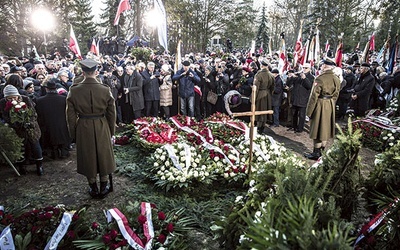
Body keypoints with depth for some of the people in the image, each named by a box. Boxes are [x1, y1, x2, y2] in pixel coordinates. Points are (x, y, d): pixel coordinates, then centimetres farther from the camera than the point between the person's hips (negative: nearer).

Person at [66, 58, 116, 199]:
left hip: (83, 129, 0)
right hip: (102, 128, 0)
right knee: (103, 156, 16)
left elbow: (71, 116, -4)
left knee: (88, 157, 16)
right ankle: (103, 189, 28)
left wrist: (73, 134, 8)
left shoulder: (74, 91, -10)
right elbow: (111, 114, -3)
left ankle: (94, 189, 30)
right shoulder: (105, 90, -10)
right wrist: (111, 131, 9)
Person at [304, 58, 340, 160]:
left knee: (318, 128, 2)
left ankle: (316, 153, 10)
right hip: (331, 105, 7)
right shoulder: (336, 79, 4)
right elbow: (336, 95, 11)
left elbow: (314, 96, -17)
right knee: (326, 128, 16)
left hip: (320, 105, -7)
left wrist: (309, 110, -12)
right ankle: (323, 149, 27)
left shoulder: (320, 79, -18)